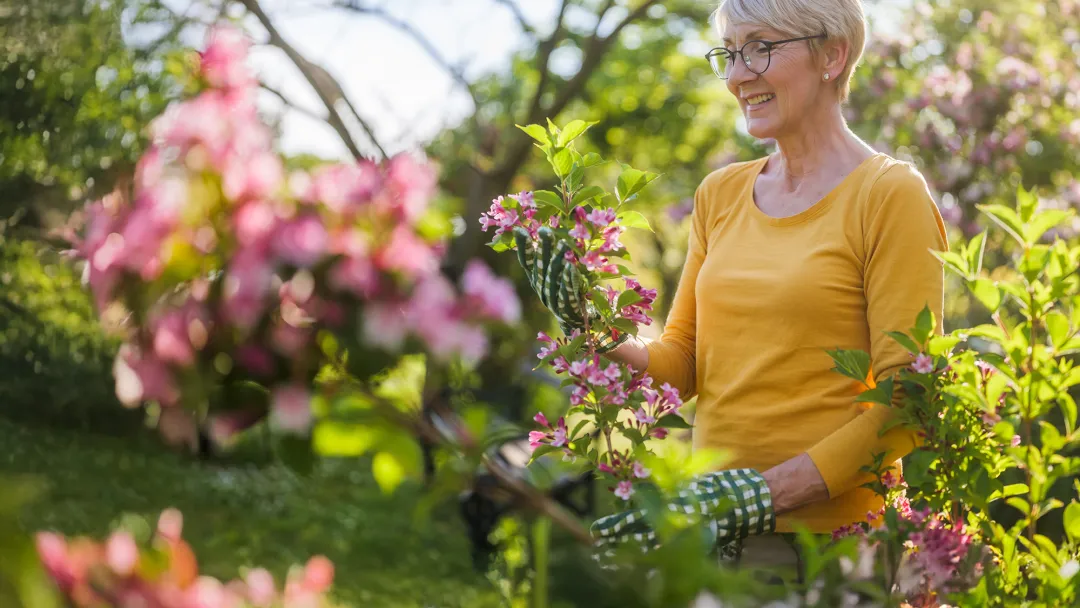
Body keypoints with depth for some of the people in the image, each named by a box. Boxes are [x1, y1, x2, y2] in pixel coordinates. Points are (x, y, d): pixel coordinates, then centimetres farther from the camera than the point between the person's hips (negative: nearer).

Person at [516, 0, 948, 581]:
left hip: (826, 538, -5)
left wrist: (770, 492, -20)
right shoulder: (719, 194, 12)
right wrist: (607, 341, -7)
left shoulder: (890, 195, -6)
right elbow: (681, 363, 13)